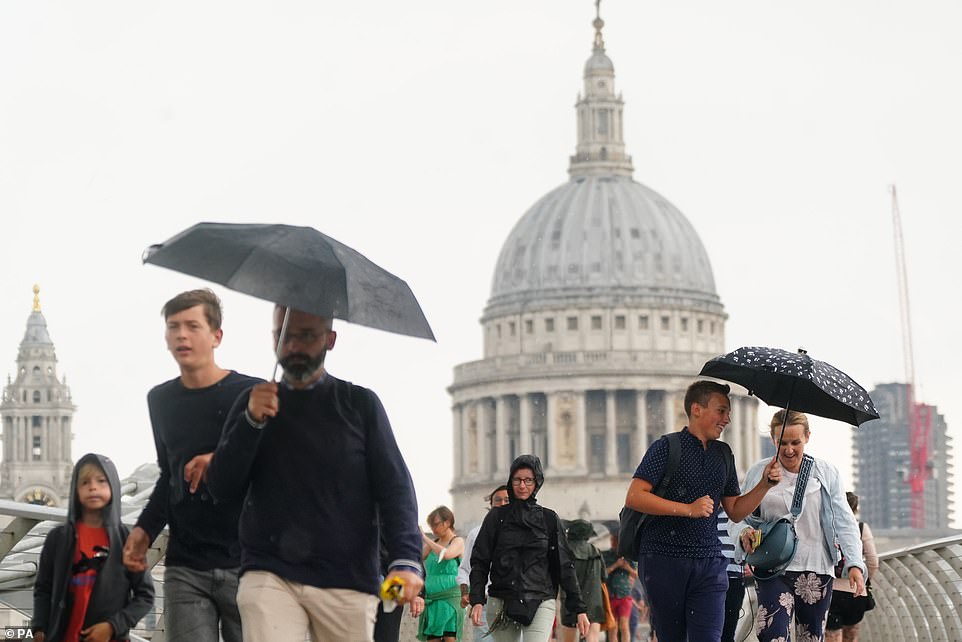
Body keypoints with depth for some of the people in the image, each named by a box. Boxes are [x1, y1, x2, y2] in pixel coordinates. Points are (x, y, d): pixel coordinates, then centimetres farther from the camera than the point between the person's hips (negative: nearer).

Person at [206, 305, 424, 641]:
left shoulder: (360, 403, 11)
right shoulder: (252, 403, 14)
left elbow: (394, 486, 4)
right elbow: (222, 488, 5)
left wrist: (406, 559, -13)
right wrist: (252, 421, -11)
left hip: (348, 579, 0)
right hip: (269, 573, 0)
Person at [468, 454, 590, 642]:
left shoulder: (549, 519, 10)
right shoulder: (496, 517, 9)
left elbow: (564, 566, 11)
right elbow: (479, 562, 6)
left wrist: (579, 609, 6)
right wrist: (477, 601, -8)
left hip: (540, 604, -1)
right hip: (501, 603, 1)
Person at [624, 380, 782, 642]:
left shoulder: (723, 453, 17)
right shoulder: (667, 447, -2)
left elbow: (735, 511, 22)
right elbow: (634, 497, -12)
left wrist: (764, 485, 5)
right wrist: (688, 509, -17)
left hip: (709, 564, 4)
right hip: (664, 559, -4)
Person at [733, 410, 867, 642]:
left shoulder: (826, 473, 7)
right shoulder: (758, 473, 6)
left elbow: (844, 522, 4)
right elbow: (739, 517, 9)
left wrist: (854, 564, -9)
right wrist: (744, 533, -16)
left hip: (816, 570, 2)